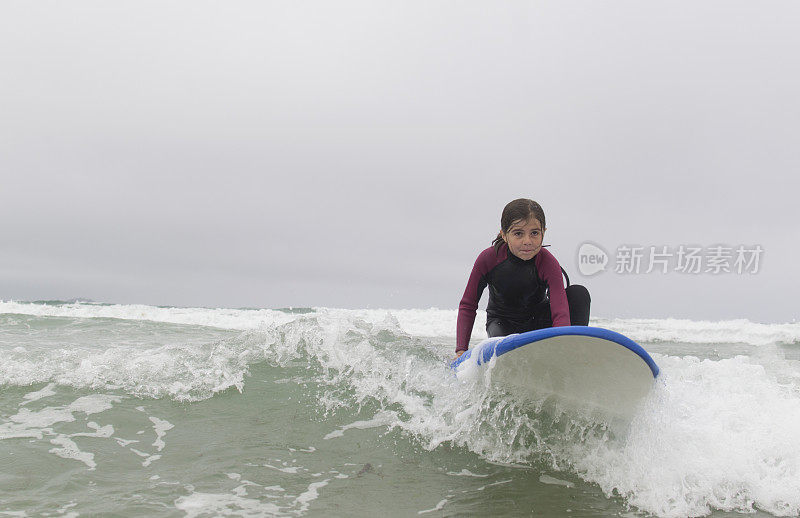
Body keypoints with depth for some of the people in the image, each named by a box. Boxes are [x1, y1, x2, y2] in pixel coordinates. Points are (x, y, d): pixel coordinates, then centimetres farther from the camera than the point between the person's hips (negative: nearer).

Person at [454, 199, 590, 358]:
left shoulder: (548, 264, -26)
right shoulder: (488, 259, -23)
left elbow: (561, 314, -36)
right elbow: (468, 305, -13)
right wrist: (461, 350, -23)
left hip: (538, 321, 1)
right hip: (502, 322, 0)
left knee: (578, 293, -24)